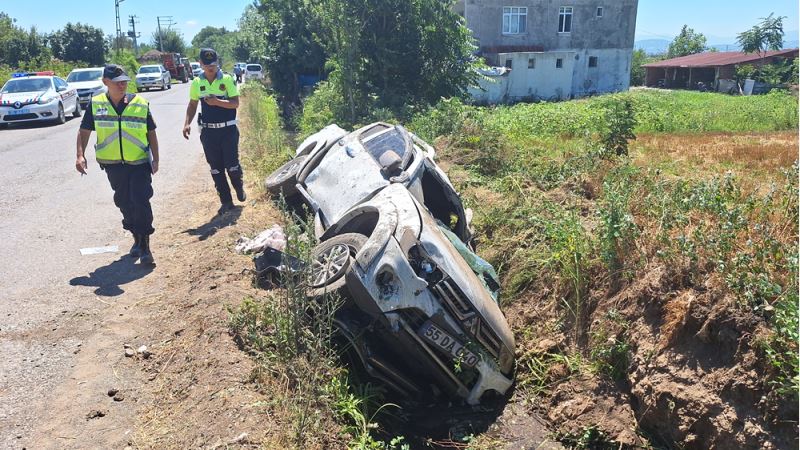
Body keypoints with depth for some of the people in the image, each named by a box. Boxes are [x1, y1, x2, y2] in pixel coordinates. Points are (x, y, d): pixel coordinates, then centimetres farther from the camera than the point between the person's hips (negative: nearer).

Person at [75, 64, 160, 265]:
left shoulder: (141, 104, -3)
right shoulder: (95, 104, 0)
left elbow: (151, 133, 4)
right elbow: (84, 131, 5)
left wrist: (155, 159, 0)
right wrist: (80, 155, -8)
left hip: (140, 163, -2)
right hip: (113, 165, 3)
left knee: (141, 201, -11)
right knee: (124, 203, 12)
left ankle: (144, 245, -3)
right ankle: (137, 238, 30)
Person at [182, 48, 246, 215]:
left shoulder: (227, 79, -5)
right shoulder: (197, 83, 3)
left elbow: (235, 103, -9)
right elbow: (192, 105, 11)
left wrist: (217, 102, -23)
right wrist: (187, 123, -3)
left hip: (228, 130, -3)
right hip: (208, 131, 3)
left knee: (232, 164, -1)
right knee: (216, 168, 5)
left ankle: (239, 188, 30)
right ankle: (226, 201, 16)